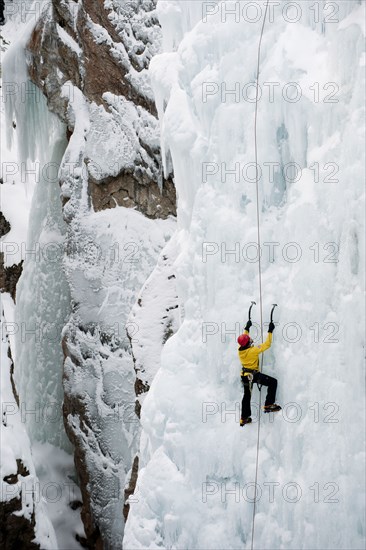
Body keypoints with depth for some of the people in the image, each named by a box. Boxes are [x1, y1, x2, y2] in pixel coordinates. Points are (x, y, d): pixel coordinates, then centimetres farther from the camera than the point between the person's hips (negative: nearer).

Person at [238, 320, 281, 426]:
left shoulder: (240, 350, -5)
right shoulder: (253, 350, -24)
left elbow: (244, 338, 17)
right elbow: (267, 344, -17)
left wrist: (247, 328, 28)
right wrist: (270, 331, -8)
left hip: (245, 375, 7)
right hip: (254, 374, -7)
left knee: (247, 395, 19)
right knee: (273, 382, 2)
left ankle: (244, 418, 24)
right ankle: (268, 405, -1)